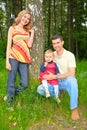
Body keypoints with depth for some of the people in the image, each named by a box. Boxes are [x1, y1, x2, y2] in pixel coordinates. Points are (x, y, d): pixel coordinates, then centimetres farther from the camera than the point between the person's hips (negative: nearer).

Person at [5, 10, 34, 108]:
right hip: (14, 57, -4)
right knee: (11, 82, -4)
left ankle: (10, 95, 21)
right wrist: (7, 60, -7)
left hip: (24, 59, 4)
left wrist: (32, 32, 11)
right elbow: (9, 45, 1)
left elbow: (29, 45, 7)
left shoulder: (27, 31, 20)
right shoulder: (12, 28, 8)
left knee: (24, 84, -2)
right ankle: (9, 102, 11)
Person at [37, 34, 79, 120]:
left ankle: (74, 109, -29)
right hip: (56, 82, 5)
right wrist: (44, 75, -6)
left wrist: (54, 76, -26)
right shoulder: (52, 54, 3)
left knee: (72, 80, -41)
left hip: (66, 82, -5)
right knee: (40, 89, -18)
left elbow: (71, 73, -21)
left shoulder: (70, 55, -12)